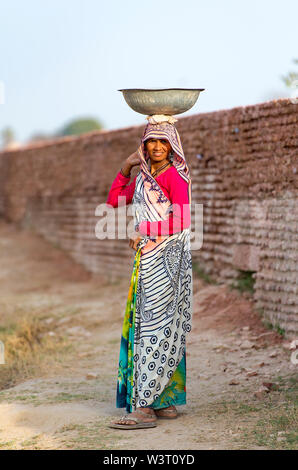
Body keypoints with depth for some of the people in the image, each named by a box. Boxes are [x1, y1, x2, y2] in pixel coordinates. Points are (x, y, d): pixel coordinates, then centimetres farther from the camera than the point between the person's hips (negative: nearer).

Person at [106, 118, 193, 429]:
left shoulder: (174, 176, -9)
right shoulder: (143, 178, 16)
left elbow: (181, 221, -17)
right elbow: (113, 201, 22)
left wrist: (144, 231, -11)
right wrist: (125, 168, 13)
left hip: (166, 260, -8)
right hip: (147, 258, 9)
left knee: (154, 328, -11)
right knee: (163, 328, 10)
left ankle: (145, 407, -12)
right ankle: (166, 402, 16)